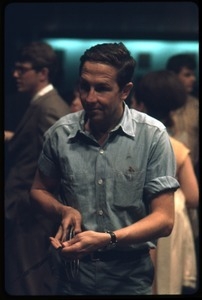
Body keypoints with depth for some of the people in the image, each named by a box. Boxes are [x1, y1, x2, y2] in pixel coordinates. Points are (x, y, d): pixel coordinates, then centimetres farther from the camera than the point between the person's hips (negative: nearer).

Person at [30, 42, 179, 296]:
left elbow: (163, 219, -12)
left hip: (131, 277, -2)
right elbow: (39, 190, 10)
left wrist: (106, 239, -25)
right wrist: (63, 211, -11)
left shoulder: (153, 136, -12)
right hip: (72, 273, 2)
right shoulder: (59, 133, -5)